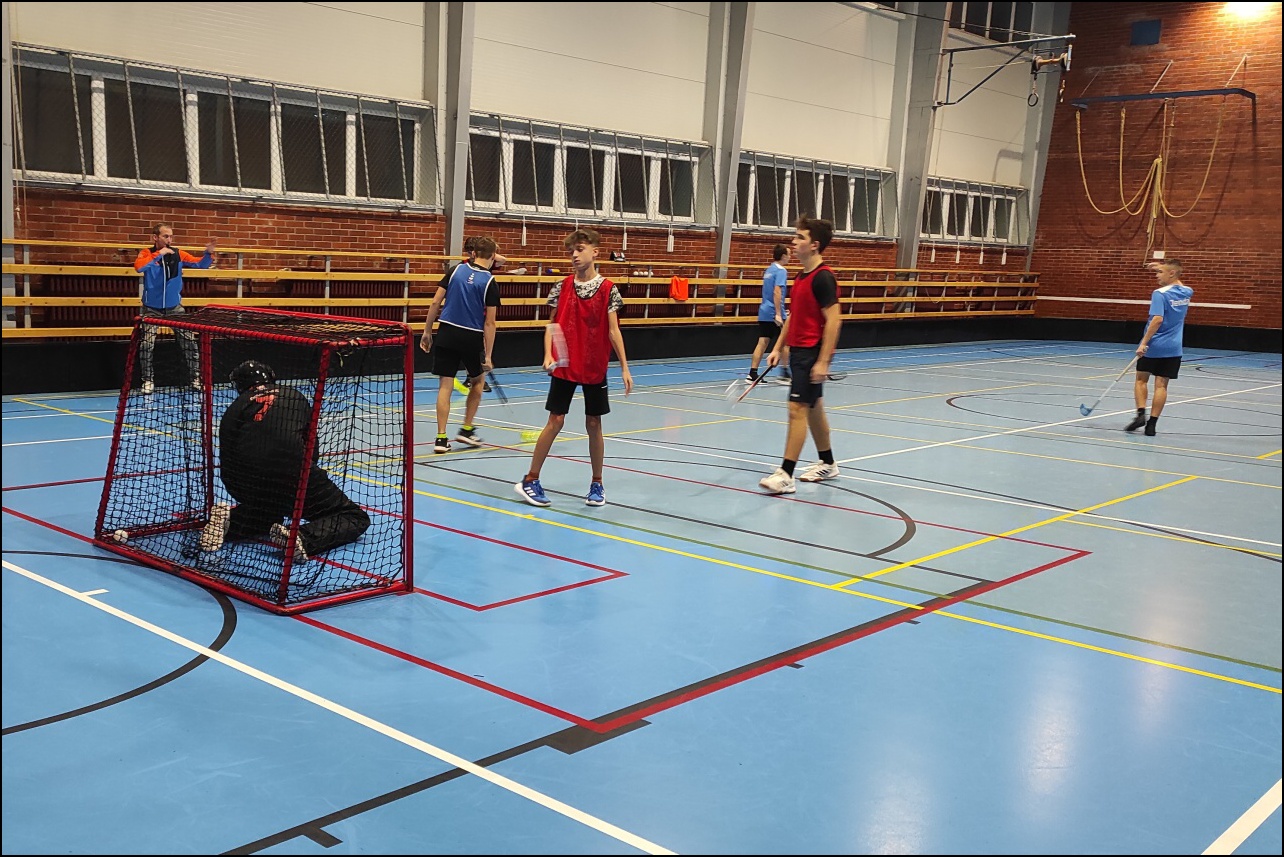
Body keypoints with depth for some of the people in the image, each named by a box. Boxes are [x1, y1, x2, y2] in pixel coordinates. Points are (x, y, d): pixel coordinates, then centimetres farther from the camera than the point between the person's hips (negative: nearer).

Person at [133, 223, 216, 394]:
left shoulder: (178, 254, -4)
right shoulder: (146, 253, -10)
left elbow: (200, 264, -2)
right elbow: (138, 267, -29)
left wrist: (208, 253, -22)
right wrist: (159, 254, -30)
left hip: (174, 307, 2)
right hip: (152, 308, -2)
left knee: (189, 340, 1)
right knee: (146, 343, -4)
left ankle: (195, 377, 13)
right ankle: (148, 379, 11)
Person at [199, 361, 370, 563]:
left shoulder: (234, 410, 17)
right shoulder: (295, 397, 20)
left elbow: (227, 468, 13)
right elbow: (312, 448, 24)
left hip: (251, 486, 4)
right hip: (295, 476, -4)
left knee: (266, 515, 39)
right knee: (356, 519, 8)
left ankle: (230, 519, 6)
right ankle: (303, 539, -21)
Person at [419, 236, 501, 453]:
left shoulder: (457, 270, 4)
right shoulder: (490, 282, -5)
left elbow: (435, 302, 1)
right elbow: (489, 323, -8)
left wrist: (427, 331, 9)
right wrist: (488, 355, -5)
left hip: (447, 333, 2)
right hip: (472, 338, -2)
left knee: (445, 386, 3)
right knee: (477, 381, 21)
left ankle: (441, 438, 0)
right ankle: (466, 429, 24)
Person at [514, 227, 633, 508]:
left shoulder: (607, 289, -3)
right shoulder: (563, 286, 1)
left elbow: (613, 330, -3)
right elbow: (551, 324, 5)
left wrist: (624, 368, -6)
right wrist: (548, 355, -10)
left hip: (595, 368, 0)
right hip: (564, 366, 0)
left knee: (594, 424, 6)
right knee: (555, 421, -1)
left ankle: (597, 484, 19)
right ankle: (530, 480, 8)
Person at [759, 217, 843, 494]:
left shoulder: (823, 277, -16)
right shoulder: (800, 277, 12)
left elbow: (833, 320, -19)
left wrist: (823, 361, -22)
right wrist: (778, 348, 16)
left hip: (813, 354, -10)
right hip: (798, 351, 10)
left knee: (797, 409, -12)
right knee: (813, 409, 17)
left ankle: (785, 475, -12)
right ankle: (827, 464, 30)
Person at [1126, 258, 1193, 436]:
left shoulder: (1159, 294, -14)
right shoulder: (1187, 293, 6)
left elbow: (1157, 320, -24)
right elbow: (1178, 283, 31)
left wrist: (1144, 342, -24)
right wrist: (1161, 267, 27)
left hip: (1153, 346, -5)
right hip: (1174, 348, 5)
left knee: (1141, 379, 12)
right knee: (1161, 384, 4)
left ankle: (1141, 414, -2)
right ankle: (1151, 424, 3)